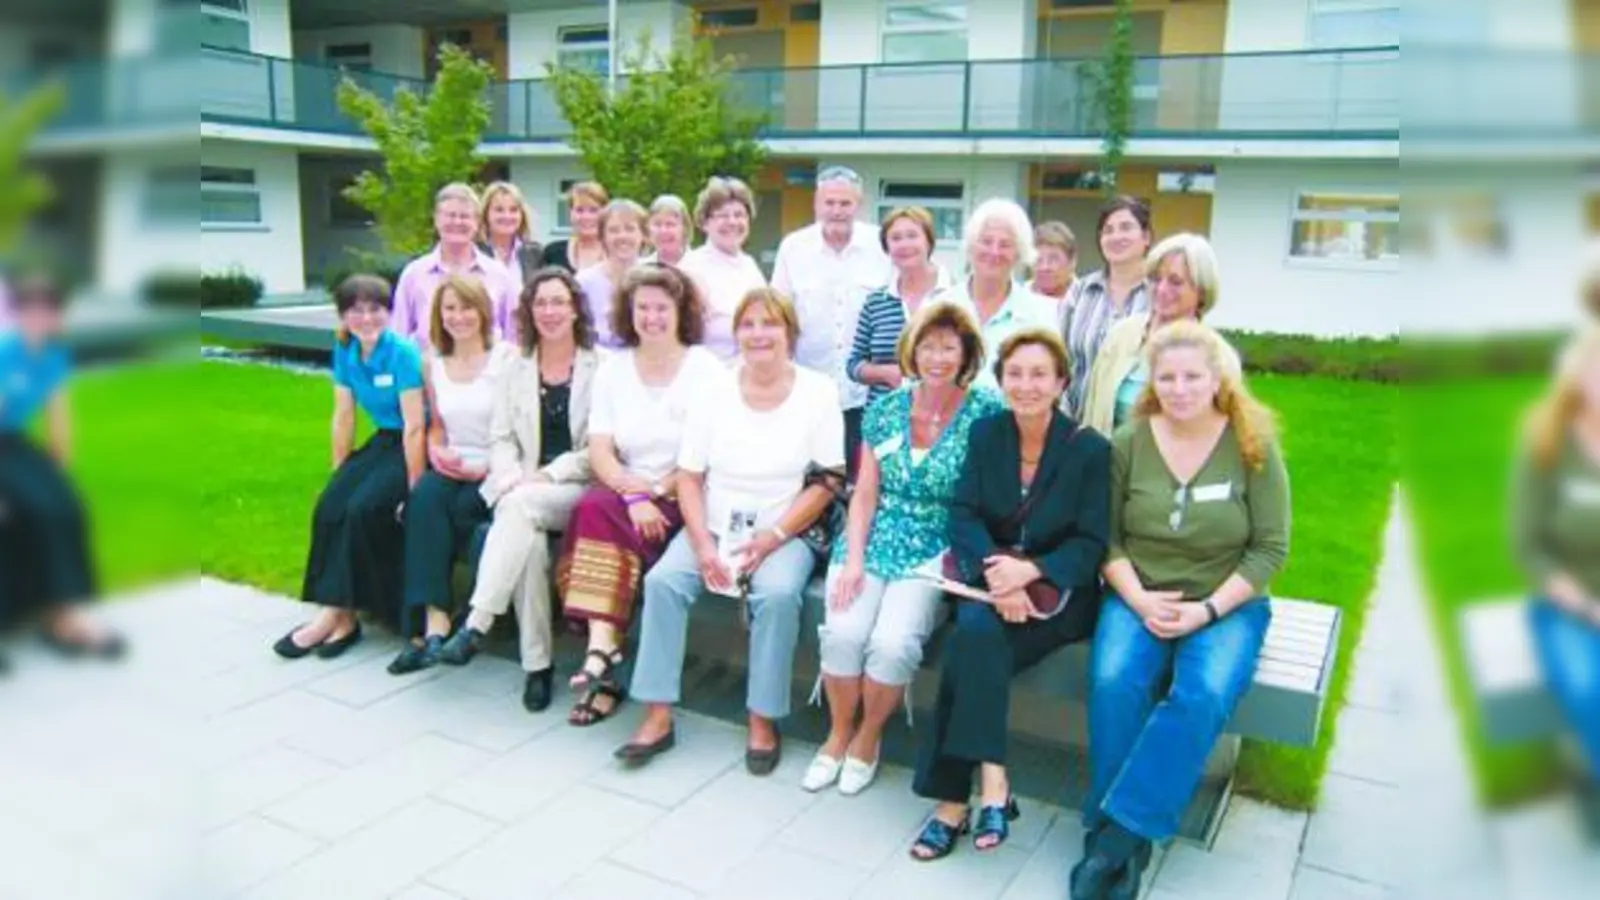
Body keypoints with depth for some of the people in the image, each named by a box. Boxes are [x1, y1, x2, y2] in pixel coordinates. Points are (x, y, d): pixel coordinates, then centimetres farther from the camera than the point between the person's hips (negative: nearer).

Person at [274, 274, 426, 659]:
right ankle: (339, 613, -11)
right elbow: (343, 417, 9)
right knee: (330, 506, -15)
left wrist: (413, 489, -19)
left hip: (414, 447, -6)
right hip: (382, 442, 6)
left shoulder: (402, 353, -18)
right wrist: (338, 476, 9)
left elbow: (414, 427, -19)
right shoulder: (344, 351, 2)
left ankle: (338, 614, -14)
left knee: (363, 508, -25)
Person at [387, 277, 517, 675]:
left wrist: (489, 469, -17)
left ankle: (434, 621, -19)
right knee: (424, 495, -30)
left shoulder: (507, 358, -4)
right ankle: (433, 618, -37)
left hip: (495, 474, -3)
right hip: (452, 469, 4)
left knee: (459, 508, -32)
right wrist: (436, 451, -2)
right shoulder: (432, 364, 12)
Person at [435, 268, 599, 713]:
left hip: (578, 489, -3)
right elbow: (501, 437, 11)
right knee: (527, 536, -30)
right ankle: (536, 664, -23)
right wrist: (512, 477, -10)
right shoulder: (517, 368, 15)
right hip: (524, 492, 3)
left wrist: (547, 476, -13)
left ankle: (477, 623, -30)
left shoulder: (600, 366, 1)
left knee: (521, 506, -34)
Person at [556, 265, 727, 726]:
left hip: (683, 500, -3)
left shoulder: (706, 368, 0)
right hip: (626, 491, 3)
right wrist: (634, 495, -15)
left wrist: (659, 493, -15)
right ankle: (603, 649, -29)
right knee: (592, 507, -29)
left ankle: (601, 651, -19)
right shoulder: (613, 367, 11)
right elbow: (599, 451, 1)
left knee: (603, 520, -28)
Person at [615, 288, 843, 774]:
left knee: (778, 594, -31)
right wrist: (703, 544, -12)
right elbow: (688, 477, 2)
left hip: (785, 533, -2)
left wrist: (770, 539, -15)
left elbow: (827, 483, -6)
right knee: (663, 580, -22)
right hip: (713, 528, 3)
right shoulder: (714, 390, 2)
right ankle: (658, 716, -12)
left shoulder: (818, 393, -4)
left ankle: (763, 720, -14)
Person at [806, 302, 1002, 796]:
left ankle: (868, 738, 5)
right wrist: (853, 560, -7)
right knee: (843, 632, -22)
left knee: (892, 641, -25)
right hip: (872, 544, 3)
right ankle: (838, 734, 6)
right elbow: (865, 493, 5)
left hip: (934, 555, -2)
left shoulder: (987, 412, -5)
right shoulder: (885, 409, 6)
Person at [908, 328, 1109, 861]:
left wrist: (1032, 571, -26)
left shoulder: (1090, 449, -6)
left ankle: (956, 795, -24)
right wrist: (995, 570, -22)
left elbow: (1092, 543, -9)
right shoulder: (985, 433, 4)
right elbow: (963, 516, -3)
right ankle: (990, 781, -25)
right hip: (990, 580, 3)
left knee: (974, 638, -29)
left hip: (1060, 593, -3)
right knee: (976, 633, -30)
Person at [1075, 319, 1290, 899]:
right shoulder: (1128, 443, -1)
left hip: (1226, 603, -1)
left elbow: (1270, 548, -3)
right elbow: (1107, 537, 1)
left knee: (1203, 695, -31)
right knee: (1114, 683, -28)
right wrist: (1138, 599, -14)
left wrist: (1208, 609, -14)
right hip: (1138, 597, 1)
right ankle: (1122, 839, -16)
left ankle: (1119, 832, -22)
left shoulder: (1254, 447, -3)